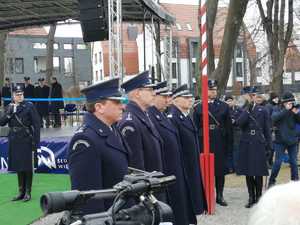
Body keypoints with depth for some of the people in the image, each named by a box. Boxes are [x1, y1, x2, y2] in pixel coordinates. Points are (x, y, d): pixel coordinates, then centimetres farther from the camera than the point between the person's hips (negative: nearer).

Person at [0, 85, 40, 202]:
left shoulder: (29, 106, -4)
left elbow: (36, 124, -7)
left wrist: (35, 141, -11)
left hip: (26, 140, -4)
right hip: (14, 141, 5)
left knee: (27, 167, 1)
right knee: (18, 167, 11)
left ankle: (28, 192, 10)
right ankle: (21, 192, 22)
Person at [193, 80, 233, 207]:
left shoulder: (224, 107, 8)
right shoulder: (198, 108, 5)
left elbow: (229, 127, 7)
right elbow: (195, 128, 4)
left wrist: (229, 145, 2)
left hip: (220, 144, 1)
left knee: (220, 170, 7)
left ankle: (219, 196, 18)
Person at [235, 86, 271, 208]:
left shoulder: (263, 110, 3)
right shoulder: (242, 110, 4)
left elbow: (267, 130, 5)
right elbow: (239, 123, -17)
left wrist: (268, 147, 2)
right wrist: (248, 108, -18)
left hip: (259, 145, -1)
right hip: (246, 145, 1)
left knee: (258, 173, 1)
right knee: (248, 173, 7)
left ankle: (258, 197, 14)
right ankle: (251, 197, 18)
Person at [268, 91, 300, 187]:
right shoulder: (278, 110, -2)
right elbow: (274, 118, -21)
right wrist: (286, 109, -24)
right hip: (280, 140, -2)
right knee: (278, 162, -3)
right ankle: (271, 181, 10)